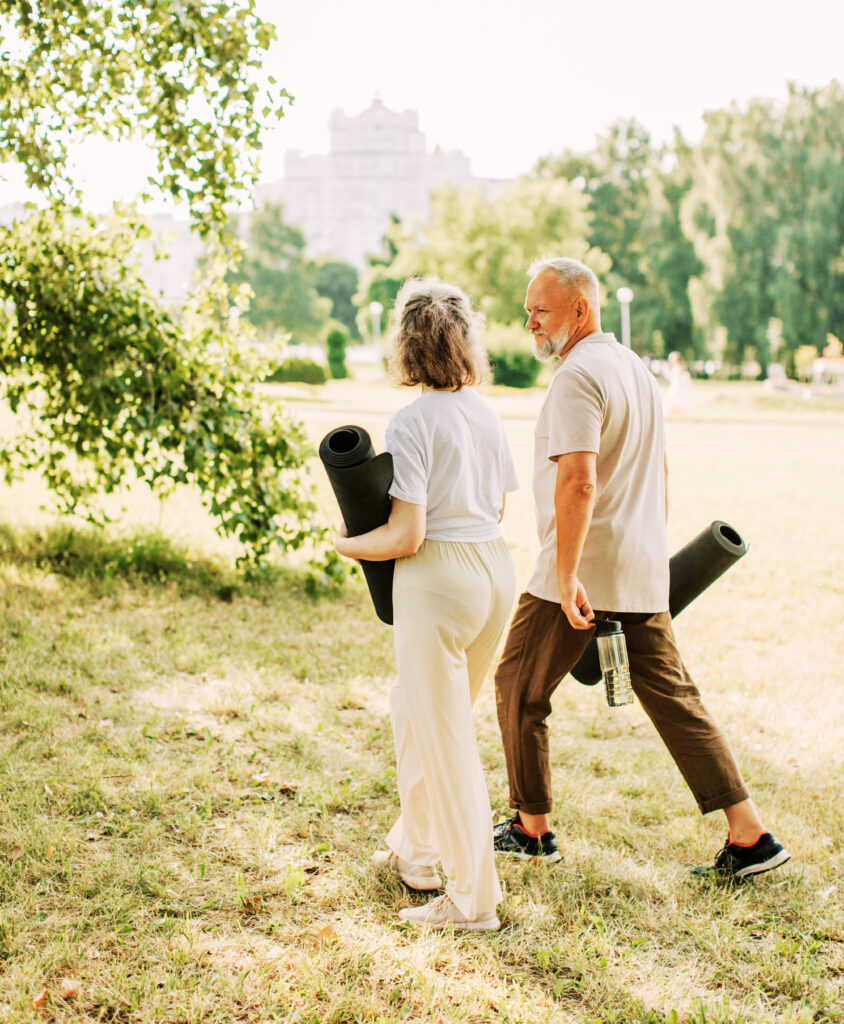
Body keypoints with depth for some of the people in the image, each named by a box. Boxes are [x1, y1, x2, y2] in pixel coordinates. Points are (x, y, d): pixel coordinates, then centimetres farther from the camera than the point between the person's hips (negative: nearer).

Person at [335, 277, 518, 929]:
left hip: (439, 580, -8)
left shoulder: (413, 423, -14)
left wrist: (348, 545, 1)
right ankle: (415, 852, 39)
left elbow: (406, 537, -16)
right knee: (415, 710, 24)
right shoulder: (487, 414, 8)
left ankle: (474, 899, 9)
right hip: (497, 566, 8)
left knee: (447, 739, 2)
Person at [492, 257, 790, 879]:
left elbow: (577, 483, -26)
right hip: (642, 572, 9)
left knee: (519, 689, 8)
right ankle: (750, 835, 9)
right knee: (673, 696, 10)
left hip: (581, 572, -9)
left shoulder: (578, 375, -14)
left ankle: (532, 830, 18)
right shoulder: (637, 368, 16)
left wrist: (566, 575, -25)